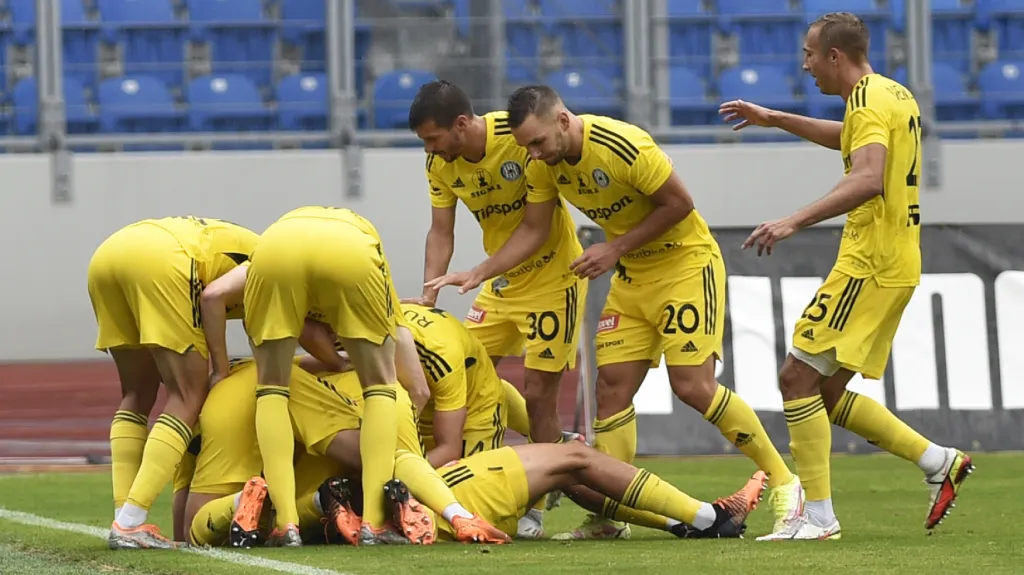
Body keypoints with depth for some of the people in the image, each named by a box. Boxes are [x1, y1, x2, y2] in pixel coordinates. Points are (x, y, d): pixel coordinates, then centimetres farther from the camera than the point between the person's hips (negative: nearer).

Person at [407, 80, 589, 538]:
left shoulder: (521, 136, -24)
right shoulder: (440, 164, -5)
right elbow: (441, 233, -3)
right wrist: (427, 298, -14)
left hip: (553, 274, -6)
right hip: (500, 281, 6)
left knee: (539, 393, -6)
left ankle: (536, 508, 4)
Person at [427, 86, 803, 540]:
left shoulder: (622, 146, -27)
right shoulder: (544, 164, -4)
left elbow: (679, 204, -22)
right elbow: (532, 231, 6)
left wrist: (615, 249, -20)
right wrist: (477, 274, -5)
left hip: (685, 261, -8)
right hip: (631, 275, 8)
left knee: (693, 386, -15)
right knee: (611, 387, 0)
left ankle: (783, 482, -3)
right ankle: (609, 515, 5)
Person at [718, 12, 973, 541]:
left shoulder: (868, 101, -13)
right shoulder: (895, 96, 18)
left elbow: (868, 179, -30)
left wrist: (794, 221, -36)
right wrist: (773, 119, 40)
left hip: (869, 264, -10)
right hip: (896, 264, 10)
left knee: (798, 377, -9)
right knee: (826, 394, 13)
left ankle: (817, 517, -11)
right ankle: (940, 462, 11)